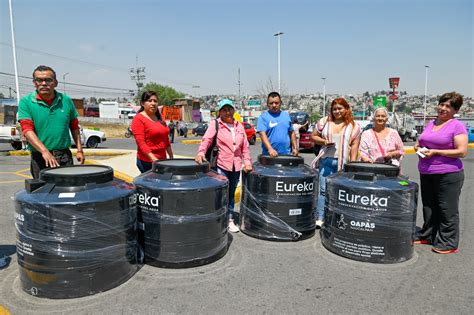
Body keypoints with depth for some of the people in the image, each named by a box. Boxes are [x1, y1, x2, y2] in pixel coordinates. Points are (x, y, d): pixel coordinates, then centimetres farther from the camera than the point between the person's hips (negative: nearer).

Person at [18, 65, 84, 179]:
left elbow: (74, 127, 13)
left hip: (65, 156, 2)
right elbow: (27, 129, -13)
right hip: (40, 157, -2)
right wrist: (44, 151, -27)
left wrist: (79, 150, 8)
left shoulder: (66, 100, 5)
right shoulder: (26, 102, -3)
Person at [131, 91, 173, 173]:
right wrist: (154, 159, -24)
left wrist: (171, 157, 17)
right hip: (147, 162, -7)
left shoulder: (159, 118, 14)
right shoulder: (138, 119, -7)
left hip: (163, 160, 7)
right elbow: (141, 143, -16)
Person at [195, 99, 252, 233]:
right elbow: (206, 139, -15)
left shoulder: (239, 126, 13)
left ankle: (230, 220, 27)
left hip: (236, 166, 5)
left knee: (231, 194, 15)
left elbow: (245, 146, 14)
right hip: (220, 166, -5)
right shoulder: (214, 124, -2)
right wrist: (201, 152, -33)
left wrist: (247, 161, 6)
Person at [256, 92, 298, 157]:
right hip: (270, 155, -4)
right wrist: (270, 149, -27)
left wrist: (295, 148, 11)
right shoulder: (263, 117, -2)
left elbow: (291, 133, 19)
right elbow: (262, 134, -14)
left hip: (286, 154, 4)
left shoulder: (286, 115, 13)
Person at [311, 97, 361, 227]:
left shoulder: (353, 126, 4)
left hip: (343, 163, -1)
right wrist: (324, 141, -7)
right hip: (326, 160, 1)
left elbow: (354, 145, 2)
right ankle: (320, 218, 9)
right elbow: (313, 136, 13)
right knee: (323, 189, 2)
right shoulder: (324, 122, 7)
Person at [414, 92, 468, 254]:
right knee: (428, 206, 16)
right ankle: (427, 235, 30)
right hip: (426, 173, 7)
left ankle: (448, 243, 13)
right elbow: (419, 142, 22)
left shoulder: (457, 126, -7)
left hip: (448, 174, -6)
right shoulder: (430, 124, 12)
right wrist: (419, 148, -1)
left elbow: (462, 151, -14)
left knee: (447, 209, 2)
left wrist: (435, 152, -19)